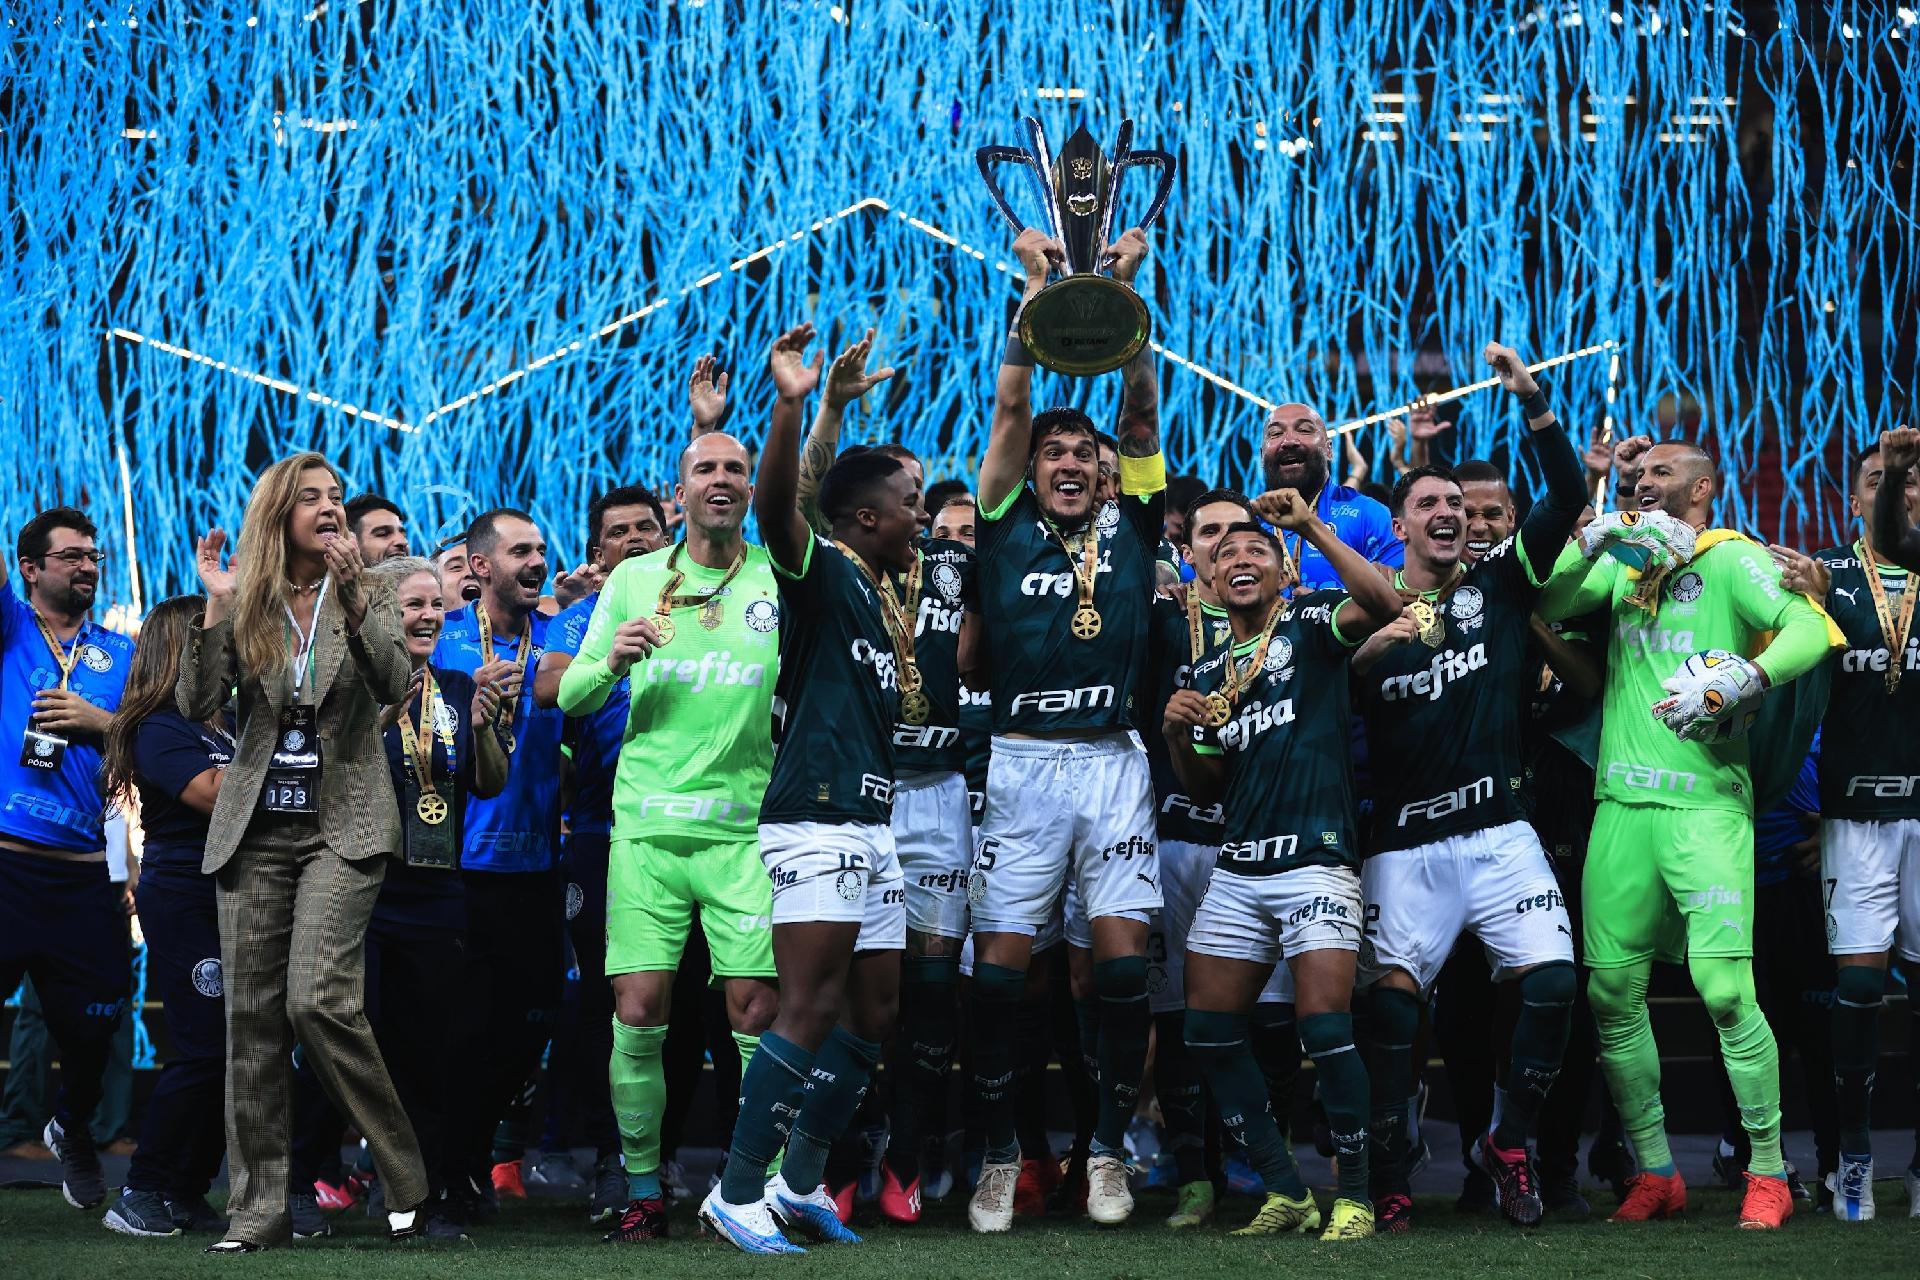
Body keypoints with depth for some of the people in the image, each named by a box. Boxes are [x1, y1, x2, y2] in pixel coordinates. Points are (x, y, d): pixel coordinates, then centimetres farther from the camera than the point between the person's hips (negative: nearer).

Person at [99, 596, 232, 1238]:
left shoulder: (227, 722, 15)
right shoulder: (160, 729, -8)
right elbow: (213, 794, -20)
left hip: (230, 896, 8)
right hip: (182, 901, -8)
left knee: (236, 1049, 4)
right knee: (206, 1050, -11)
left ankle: (186, 1193, 12)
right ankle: (141, 1195, -3)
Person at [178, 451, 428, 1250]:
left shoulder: (368, 602, 4)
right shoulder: (246, 609, 6)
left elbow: (394, 687, -13)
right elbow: (196, 705, -4)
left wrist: (351, 598, -24)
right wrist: (215, 606, -14)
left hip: (341, 826, -3)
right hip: (255, 829, 3)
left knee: (317, 999, -17)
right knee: (252, 1016, 0)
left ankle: (404, 1177, -3)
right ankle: (258, 1206, 5)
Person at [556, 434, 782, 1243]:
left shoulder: (781, 583, 6)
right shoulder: (635, 580, 10)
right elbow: (571, 697, 11)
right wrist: (610, 663, -10)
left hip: (746, 823, -1)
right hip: (647, 823, 1)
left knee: (757, 1014, -6)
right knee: (638, 1015, -3)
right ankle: (643, 1192, 8)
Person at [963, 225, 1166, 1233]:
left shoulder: (1129, 522, 12)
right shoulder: (1007, 526, 9)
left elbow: (1142, 411, 4)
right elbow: (1010, 406, 3)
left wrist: (1120, 297, -2)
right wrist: (1039, 289, 1)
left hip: (1114, 761, 1)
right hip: (1022, 762, -1)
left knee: (1123, 964, -4)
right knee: (999, 968, -3)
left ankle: (1109, 1149, 8)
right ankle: (1000, 1155, 8)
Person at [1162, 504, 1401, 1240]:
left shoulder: (1310, 624, 2)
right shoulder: (1210, 672, 18)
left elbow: (1383, 606, -20)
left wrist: (1311, 528, -22)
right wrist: (1176, 734, 2)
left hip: (1315, 860, -7)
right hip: (1237, 870, 7)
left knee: (1325, 1027, -16)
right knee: (1209, 1032, 2)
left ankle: (1354, 1195, -5)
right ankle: (1285, 1193, 11)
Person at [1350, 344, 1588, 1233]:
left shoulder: (1499, 585, 6)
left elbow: (1567, 497, -3)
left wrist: (1531, 400, -13)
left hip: (1498, 833, 0)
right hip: (1405, 842, 0)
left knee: (1550, 978, -14)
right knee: (1391, 999, -7)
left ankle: (1508, 1143, 7)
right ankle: (1387, 1180, 3)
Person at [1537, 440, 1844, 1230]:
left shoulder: (1732, 561, -1)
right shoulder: (1624, 564, 17)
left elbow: (1812, 629, -13)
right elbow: (1543, 604, 11)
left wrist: (1735, 682, -24)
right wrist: (1588, 546, -3)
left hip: (1705, 803, -6)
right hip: (1621, 803, 6)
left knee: (1725, 990, -13)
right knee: (1612, 992, 3)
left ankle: (1768, 1173, -1)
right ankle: (1655, 1174, 14)